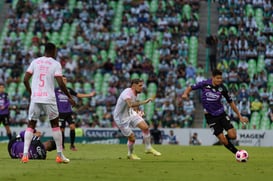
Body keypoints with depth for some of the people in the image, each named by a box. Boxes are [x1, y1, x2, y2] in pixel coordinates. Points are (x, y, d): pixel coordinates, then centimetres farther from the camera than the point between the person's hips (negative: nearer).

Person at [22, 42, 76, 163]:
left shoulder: (35, 62, 8)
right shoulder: (55, 64, -1)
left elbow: (25, 79, 4)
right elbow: (60, 83, -9)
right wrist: (69, 97, 2)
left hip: (35, 98, 2)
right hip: (49, 98, -2)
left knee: (31, 125, 9)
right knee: (55, 124, 12)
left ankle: (25, 154, -7)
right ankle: (60, 155, 12)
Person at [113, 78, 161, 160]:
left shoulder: (134, 93, -1)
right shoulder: (127, 93, -29)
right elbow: (130, 104, -50)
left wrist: (138, 111, 3)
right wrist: (144, 102, -51)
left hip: (130, 114, 8)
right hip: (121, 119, -8)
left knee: (145, 127, -9)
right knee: (132, 138, -4)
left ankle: (148, 148, 6)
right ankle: (130, 154, 24)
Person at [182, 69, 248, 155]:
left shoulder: (222, 88, -8)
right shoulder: (205, 84, -12)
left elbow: (231, 102, 3)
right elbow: (190, 87, -1)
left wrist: (240, 116, 4)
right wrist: (185, 93, -24)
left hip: (221, 114, 2)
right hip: (210, 116, -2)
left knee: (232, 136, -11)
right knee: (224, 141, -8)